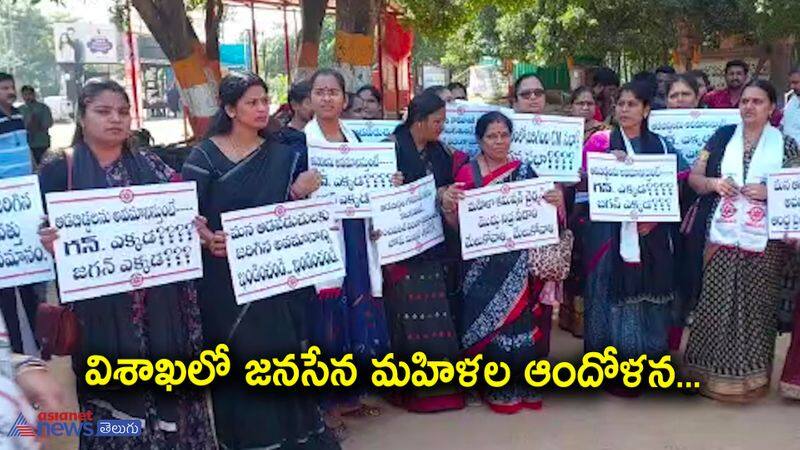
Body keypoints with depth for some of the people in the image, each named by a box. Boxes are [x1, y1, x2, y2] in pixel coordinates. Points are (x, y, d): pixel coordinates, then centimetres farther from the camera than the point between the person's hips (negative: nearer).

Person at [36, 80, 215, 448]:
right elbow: (43, 229, -1)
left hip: (159, 303, 3)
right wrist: (48, 243, -22)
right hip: (99, 304, -2)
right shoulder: (59, 167, 1)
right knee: (112, 388, 4)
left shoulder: (150, 165, 9)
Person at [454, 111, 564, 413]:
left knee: (521, 320, 4)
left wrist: (558, 201, -14)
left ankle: (521, 384, 21)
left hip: (519, 265, 2)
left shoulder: (525, 171, 5)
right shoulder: (467, 174, 1)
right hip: (483, 267, -1)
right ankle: (496, 388, 17)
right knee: (489, 320, 2)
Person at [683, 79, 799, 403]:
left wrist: (768, 191, -13)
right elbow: (693, 177, 8)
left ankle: (749, 375, 20)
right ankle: (713, 370, 17)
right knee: (716, 303, 2)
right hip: (722, 236, 1)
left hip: (764, 240, -1)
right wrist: (714, 183, -11)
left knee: (755, 305, 4)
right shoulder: (722, 137, 9)